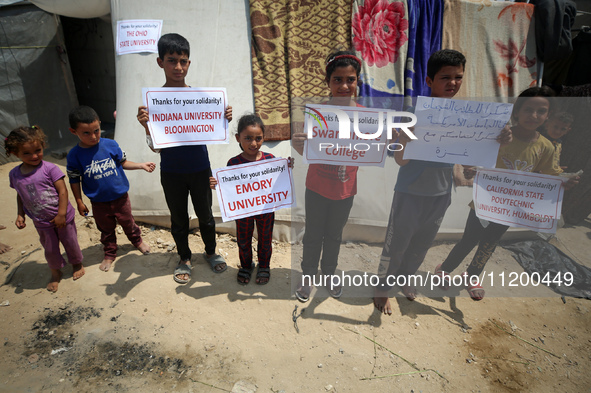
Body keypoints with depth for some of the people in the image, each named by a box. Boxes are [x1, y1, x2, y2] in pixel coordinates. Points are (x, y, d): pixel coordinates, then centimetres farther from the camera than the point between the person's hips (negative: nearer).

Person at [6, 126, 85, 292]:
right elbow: (20, 196, 12)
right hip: (41, 222, 4)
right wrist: (20, 215, 4)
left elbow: (62, 190, -17)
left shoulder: (49, 168, -16)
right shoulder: (14, 174, -1)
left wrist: (61, 214, -19)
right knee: (50, 250, 15)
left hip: (62, 218, -3)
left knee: (70, 242, 13)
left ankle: (77, 264, 40)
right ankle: (55, 272, 39)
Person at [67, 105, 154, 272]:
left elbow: (123, 162, 2)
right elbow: (74, 180, -2)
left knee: (127, 222, 18)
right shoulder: (74, 155, -12)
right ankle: (109, 254, 40)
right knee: (106, 229, 18)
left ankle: (137, 241, 45)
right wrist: (79, 202, 0)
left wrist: (141, 165, -12)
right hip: (99, 203, 0)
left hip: (120, 197, 0)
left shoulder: (110, 145, -12)